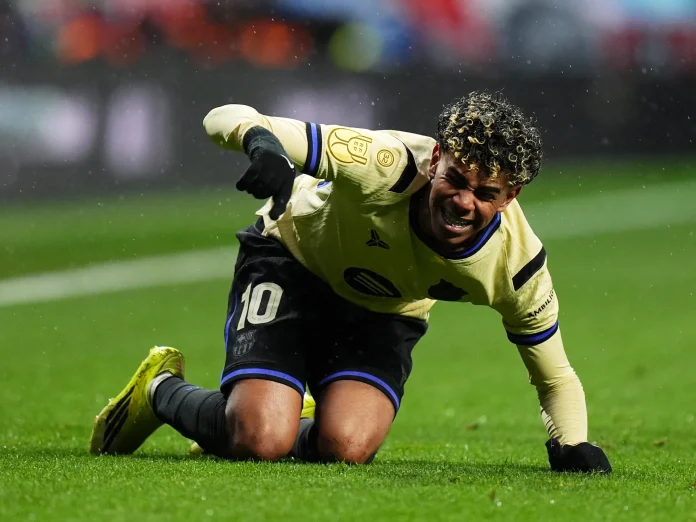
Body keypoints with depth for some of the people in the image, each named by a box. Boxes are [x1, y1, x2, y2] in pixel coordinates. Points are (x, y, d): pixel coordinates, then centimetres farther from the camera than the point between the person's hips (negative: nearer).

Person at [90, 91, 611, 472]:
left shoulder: (516, 260, -26)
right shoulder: (386, 166, -38)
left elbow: (555, 376, -7)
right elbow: (227, 118, -36)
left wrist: (572, 446, -25)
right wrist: (262, 143, -59)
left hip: (386, 310, 3)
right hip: (293, 259, -3)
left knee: (346, 445, -24)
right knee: (259, 438, -23)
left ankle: (299, 427, 14)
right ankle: (161, 391, 11)